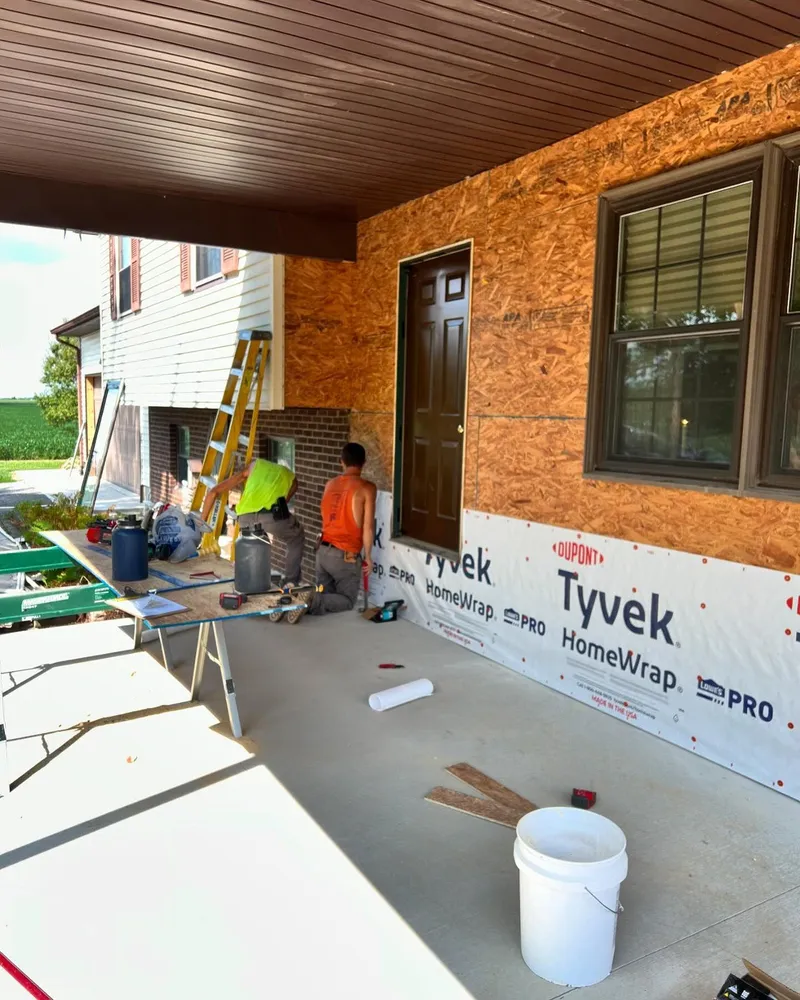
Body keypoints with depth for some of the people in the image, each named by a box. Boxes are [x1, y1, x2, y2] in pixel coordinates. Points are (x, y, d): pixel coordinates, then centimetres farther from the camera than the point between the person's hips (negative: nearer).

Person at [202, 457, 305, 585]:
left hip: (246, 517, 2)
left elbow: (213, 492, 29)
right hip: (271, 514, -2)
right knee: (296, 539, 30)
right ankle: (290, 582, 23)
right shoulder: (291, 477, 37)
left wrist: (203, 521, 34)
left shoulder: (253, 467, 35)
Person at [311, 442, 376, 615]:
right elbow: (368, 527, -12)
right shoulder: (367, 488, -11)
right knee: (348, 601, 10)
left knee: (325, 596, 18)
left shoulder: (330, 484, 7)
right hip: (346, 556, -5)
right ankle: (315, 601, -16)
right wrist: (368, 556, -1)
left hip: (323, 551, 5)